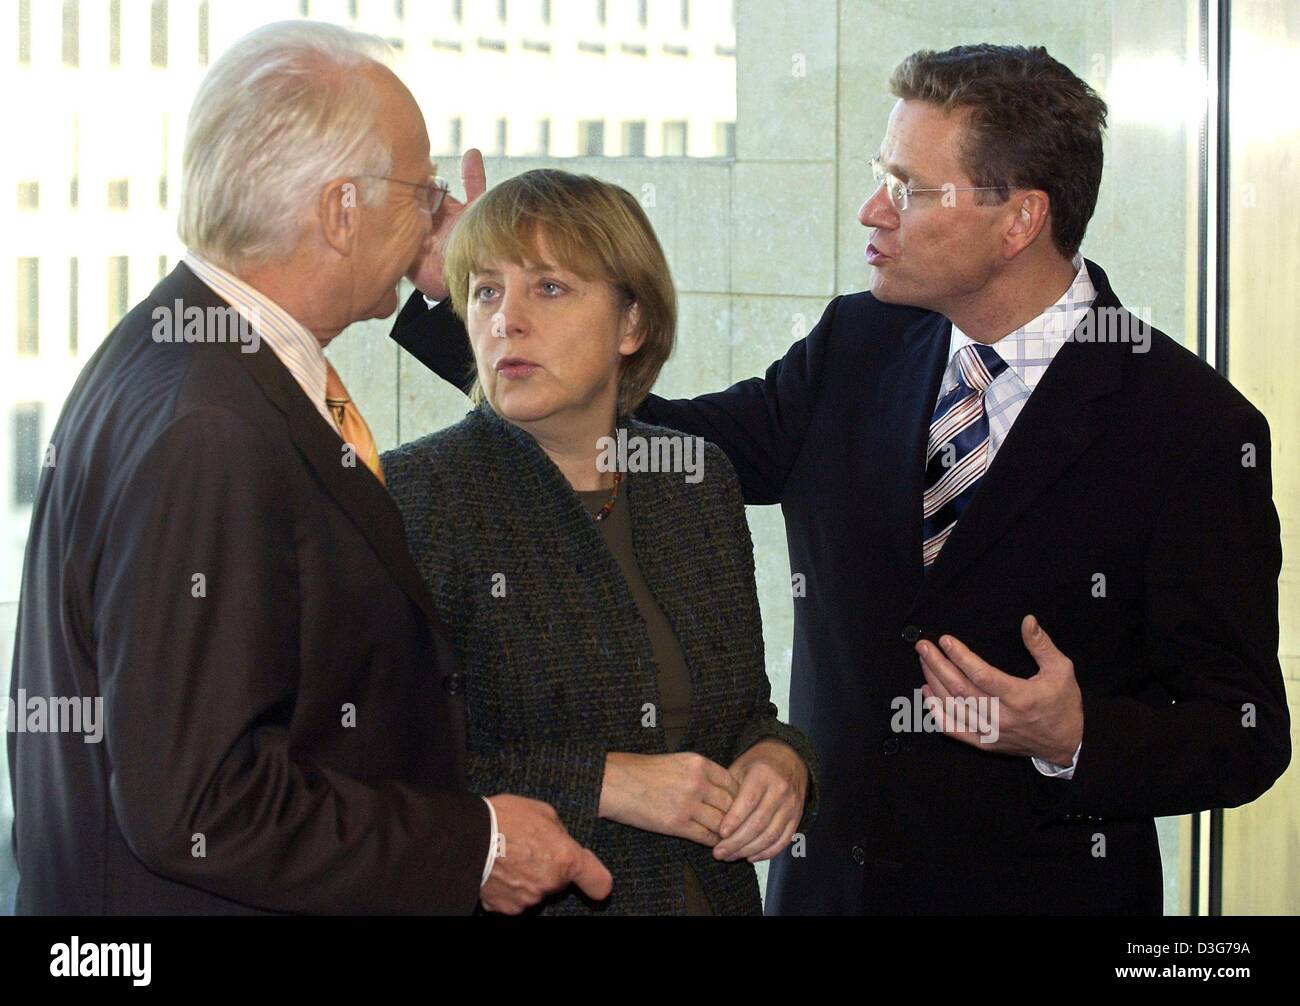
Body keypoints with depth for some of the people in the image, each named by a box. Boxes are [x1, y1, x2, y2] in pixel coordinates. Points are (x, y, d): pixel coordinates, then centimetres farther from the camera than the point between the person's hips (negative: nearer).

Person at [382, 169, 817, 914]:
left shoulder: (701, 480, 3)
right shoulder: (419, 492, -13)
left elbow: (744, 711, 12)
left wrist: (777, 760, -9)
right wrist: (602, 783, -23)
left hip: (713, 893, 5)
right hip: (511, 903, -5)